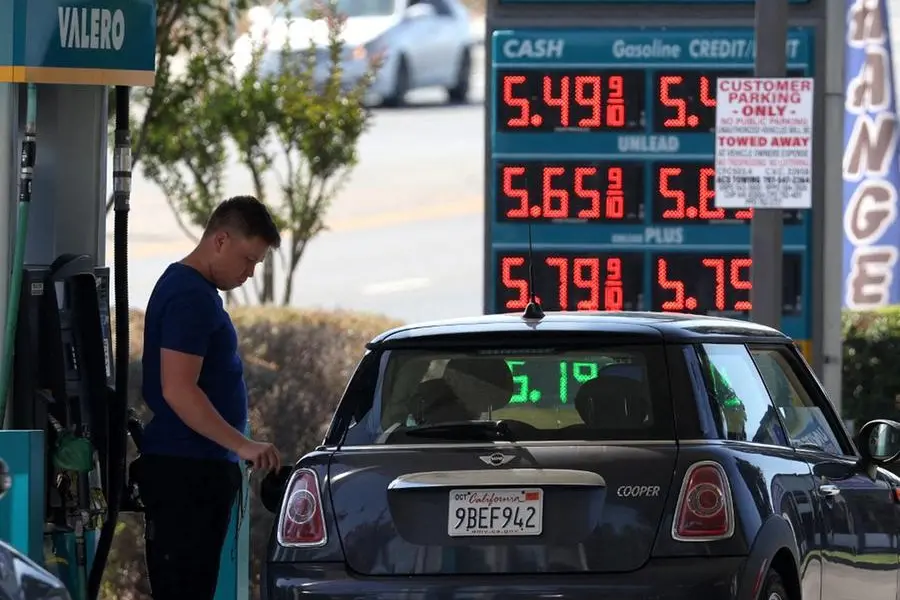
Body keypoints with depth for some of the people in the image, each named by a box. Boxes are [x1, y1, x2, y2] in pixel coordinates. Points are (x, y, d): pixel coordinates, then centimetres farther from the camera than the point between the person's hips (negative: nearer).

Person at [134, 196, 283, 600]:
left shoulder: (193, 290, 18)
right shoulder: (191, 297, -15)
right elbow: (177, 390, -23)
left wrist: (235, 450, 25)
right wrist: (243, 445, -25)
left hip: (198, 469, 10)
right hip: (186, 472, -10)